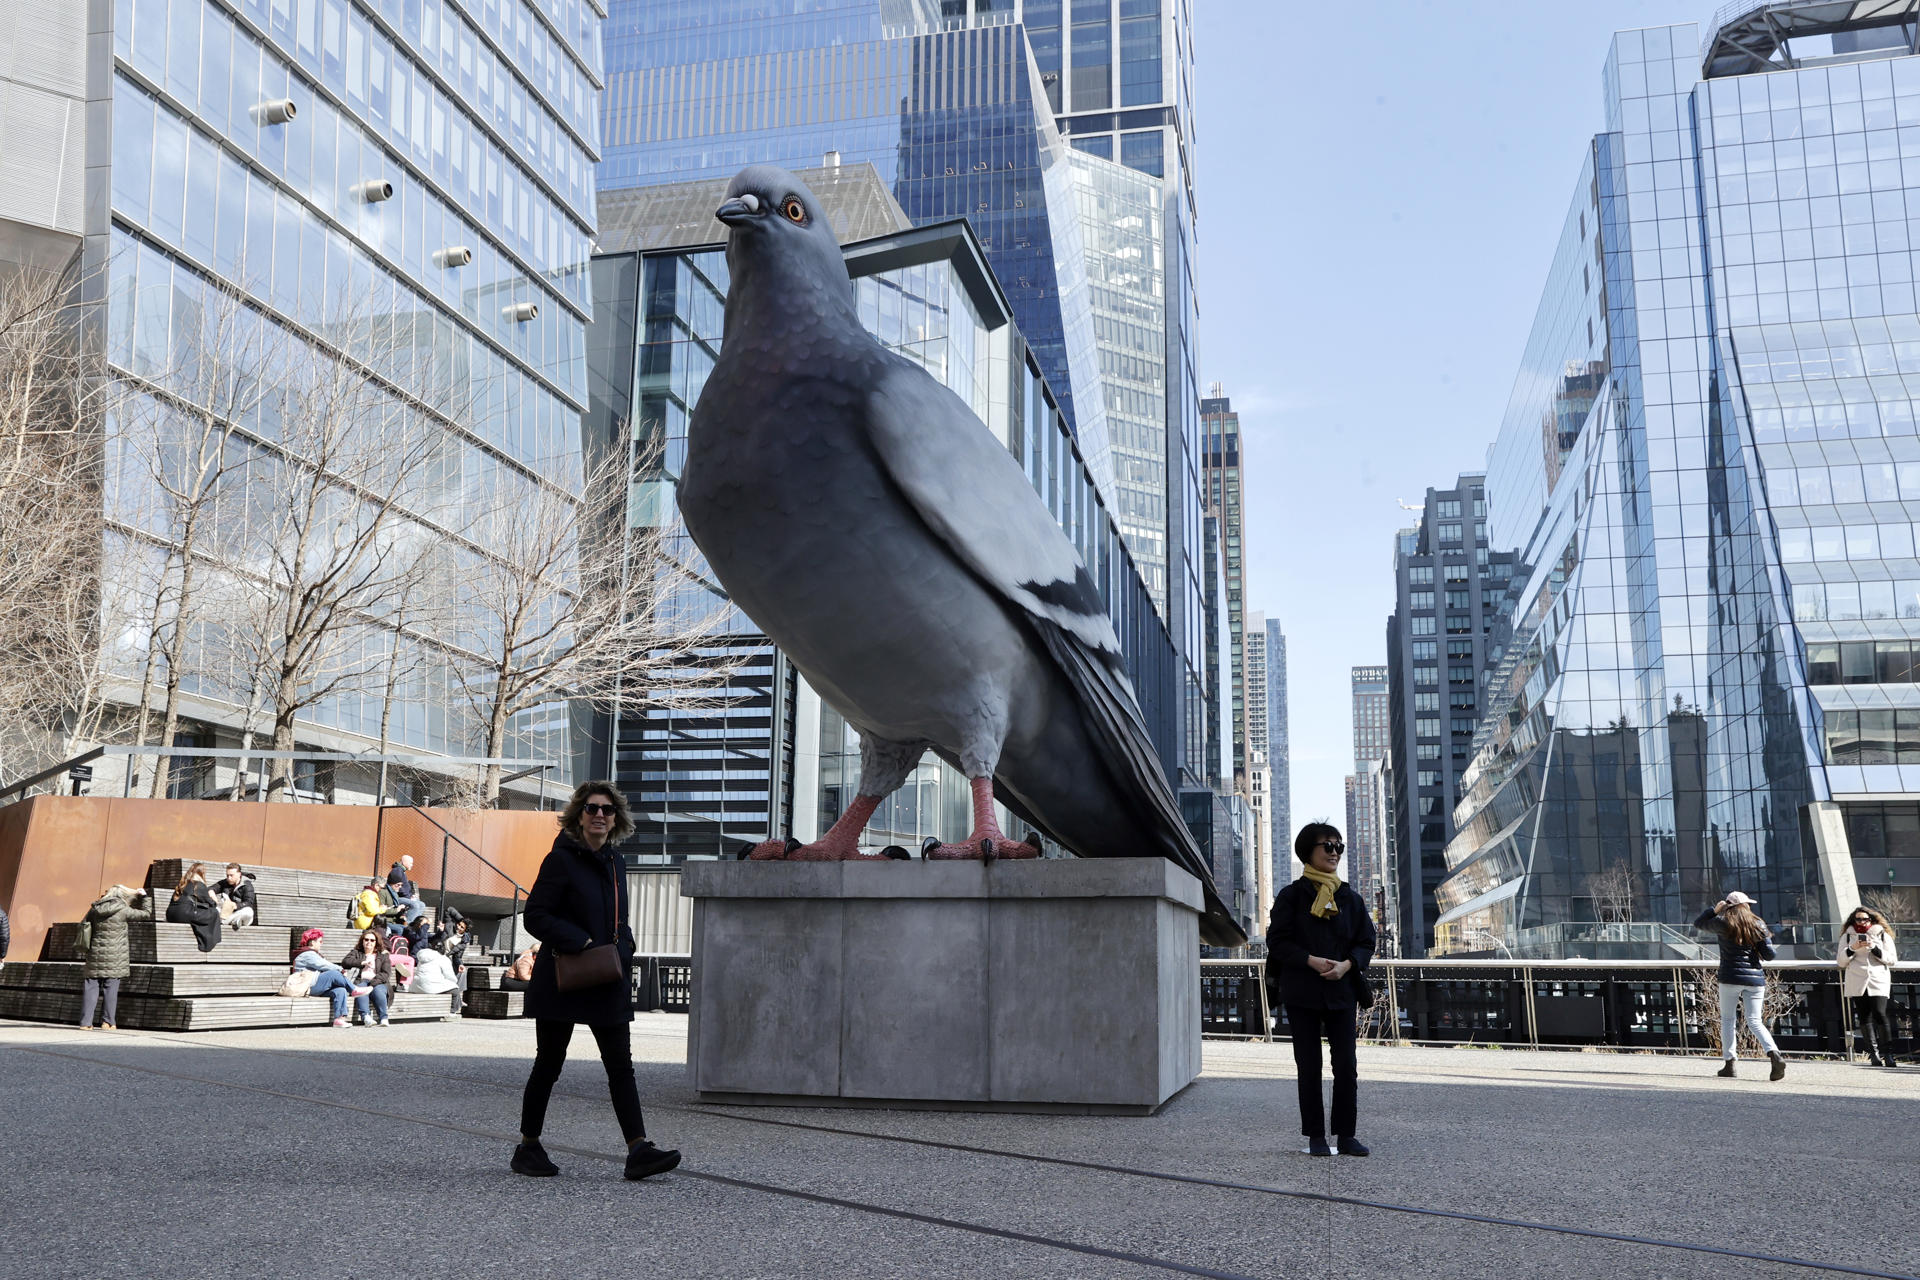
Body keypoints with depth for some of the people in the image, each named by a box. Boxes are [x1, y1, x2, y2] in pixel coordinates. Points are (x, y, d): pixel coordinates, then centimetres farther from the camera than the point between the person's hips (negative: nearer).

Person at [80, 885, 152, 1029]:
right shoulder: (123, 911, -8)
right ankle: (108, 1021, 7)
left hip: (95, 956, 3)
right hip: (115, 958, -3)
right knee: (111, 989, 5)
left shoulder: (95, 910, 2)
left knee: (91, 988, 7)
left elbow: (85, 924, 16)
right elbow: (147, 913, 1)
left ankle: (85, 1022, 7)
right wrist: (144, 896, 14)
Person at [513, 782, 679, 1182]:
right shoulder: (561, 859, -7)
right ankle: (528, 1148, 20)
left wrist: (623, 947, 2)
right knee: (548, 1064, 6)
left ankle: (638, 1150, -4)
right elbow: (535, 916, -12)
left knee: (621, 1065, -1)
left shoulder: (616, 863, 12)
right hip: (562, 980, -6)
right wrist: (579, 942, -20)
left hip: (608, 984, 6)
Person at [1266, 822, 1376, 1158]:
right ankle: (1315, 1136, 11)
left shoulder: (1349, 897, 8)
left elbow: (1366, 941, 8)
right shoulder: (1291, 896, 0)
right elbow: (1277, 941, -4)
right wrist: (1311, 960, -18)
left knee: (1347, 1065, 1)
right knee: (1308, 1066, 4)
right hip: (1302, 993, -2)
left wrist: (1347, 964, -12)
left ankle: (1345, 1135, 10)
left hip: (1342, 991, 3)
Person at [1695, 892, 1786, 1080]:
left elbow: (1698, 923, 17)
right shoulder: (1758, 925, 4)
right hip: (1755, 977, 2)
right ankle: (1775, 1054, -17)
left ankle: (1729, 1064, 6)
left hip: (1731, 977, -2)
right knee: (1755, 1021, 5)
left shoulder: (1722, 923, 0)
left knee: (1727, 1019, 9)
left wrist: (1715, 909, 18)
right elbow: (1769, 955, 1)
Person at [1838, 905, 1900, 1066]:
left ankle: (1888, 1053, -10)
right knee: (1864, 1017, -2)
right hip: (1857, 982, 2)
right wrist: (1852, 949, -6)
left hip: (1879, 982, -2)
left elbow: (1892, 960, 7)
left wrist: (1875, 949, -7)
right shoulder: (1848, 936, 14)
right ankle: (1873, 1053, 2)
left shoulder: (1882, 935, 12)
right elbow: (1841, 961, 11)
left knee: (1879, 1014, -15)